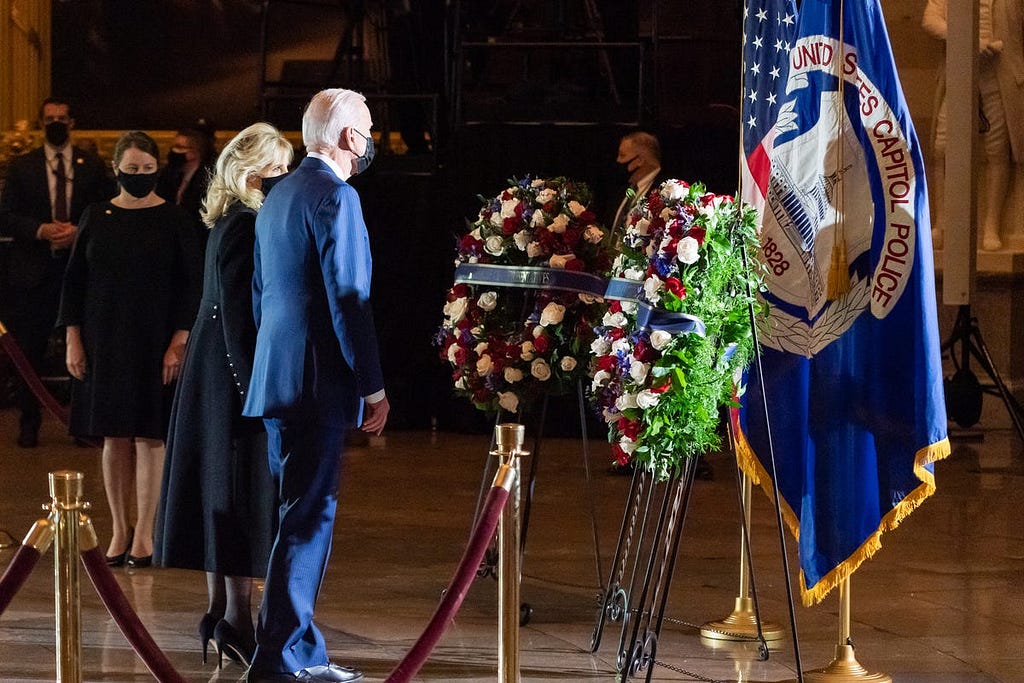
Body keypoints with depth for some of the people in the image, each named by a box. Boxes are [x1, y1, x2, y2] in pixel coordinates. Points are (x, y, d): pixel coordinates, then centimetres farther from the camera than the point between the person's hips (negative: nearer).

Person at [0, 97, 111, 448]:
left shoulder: (92, 166, 7)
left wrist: (78, 232, -12)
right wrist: (41, 230, -14)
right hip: (34, 272, 0)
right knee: (30, 351, 3)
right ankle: (29, 424, 12)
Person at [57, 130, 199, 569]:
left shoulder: (172, 220, -2)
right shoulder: (95, 218, 5)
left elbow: (188, 285, -2)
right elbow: (74, 281, 7)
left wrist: (179, 342, -10)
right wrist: (73, 340, 0)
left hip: (154, 343, -2)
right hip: (104, 343, 2)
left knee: (148, 437, -2)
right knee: (114, 438, 5)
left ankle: (144, 534, 2)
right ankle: (120, 531, 12)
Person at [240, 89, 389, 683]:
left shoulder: (279, 195, 15)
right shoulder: (335, 196, -13)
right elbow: (348, 300, -17)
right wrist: (374, 388, -13)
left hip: (277, 379, 9)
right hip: (318, 382, -9)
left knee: (298, 513, 15)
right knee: (309, 518, -6)